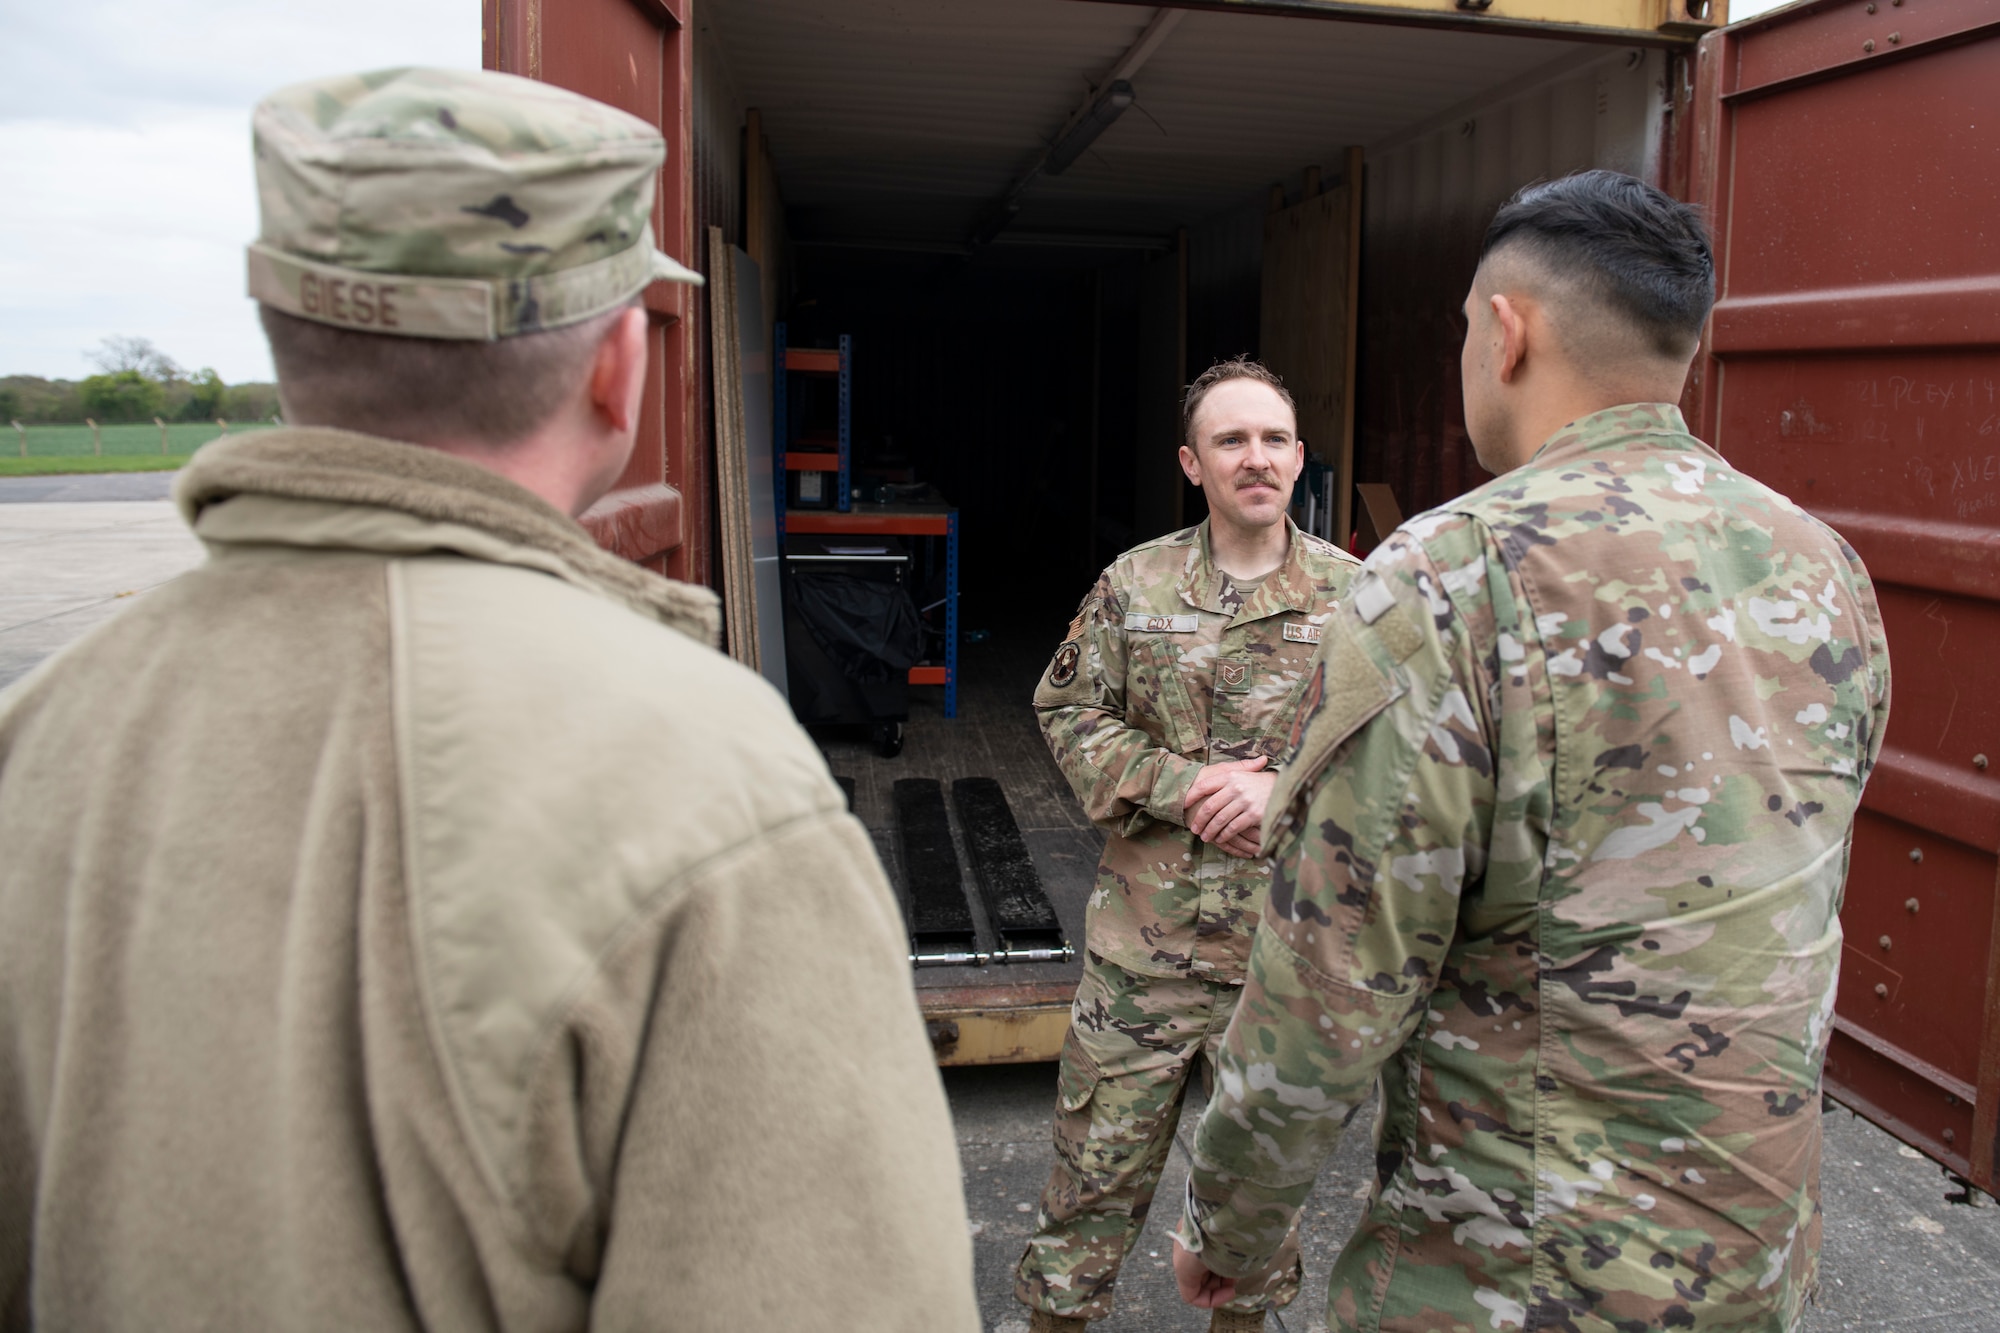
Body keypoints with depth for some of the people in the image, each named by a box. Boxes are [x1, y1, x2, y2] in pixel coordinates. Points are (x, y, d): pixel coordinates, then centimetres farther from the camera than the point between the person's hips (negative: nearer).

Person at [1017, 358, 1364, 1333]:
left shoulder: (1352, 595, -1)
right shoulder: (1134, 585, 0)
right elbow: (1067, 711, 2)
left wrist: (1287, 789, -15)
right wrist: (1176, 784, -12)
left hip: (1286, 942, 1)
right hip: (1142, 933, 0)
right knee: (1099, 1151, 9)